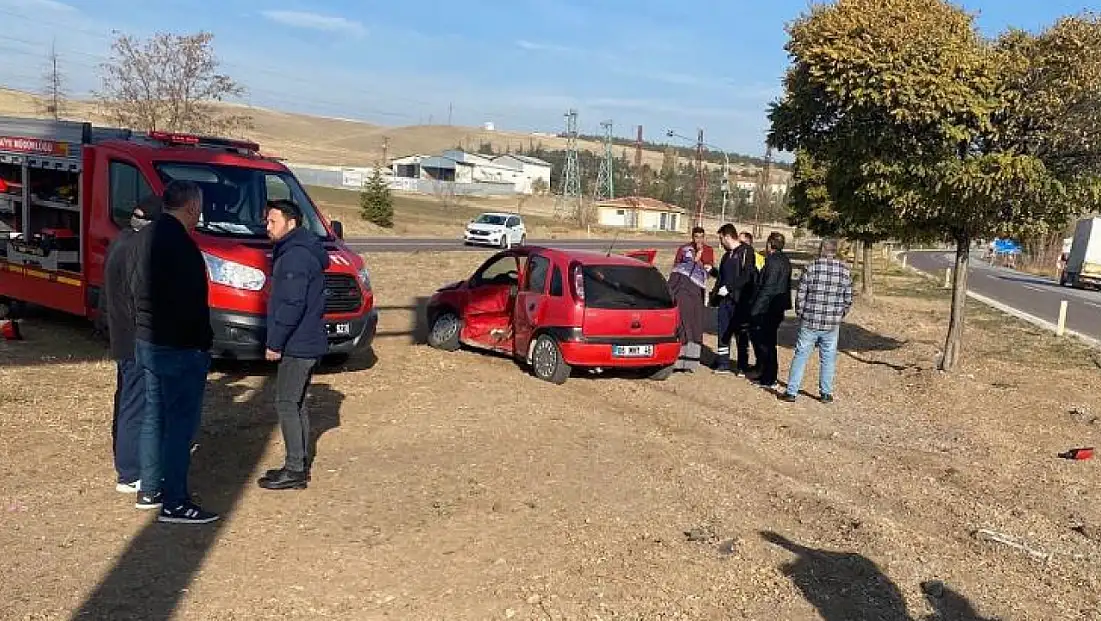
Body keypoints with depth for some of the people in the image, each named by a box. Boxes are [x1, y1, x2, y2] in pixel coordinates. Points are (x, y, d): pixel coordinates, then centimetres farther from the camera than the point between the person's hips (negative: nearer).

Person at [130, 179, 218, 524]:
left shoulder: (146, 235, 11)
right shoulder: (178, 243, -20)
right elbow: (191, 301, -21)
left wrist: (147, 324, 20)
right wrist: (202, 342, -12)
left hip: (147, 342, 10)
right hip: (179, 348, -10)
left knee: (154, 418, 17)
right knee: (180, 424, -3)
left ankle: (150, 490, 27)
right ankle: (174, 503, 3)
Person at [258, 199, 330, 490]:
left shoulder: (296, 256, -17)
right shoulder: (296, 251, 17)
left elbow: (292, 305, -23)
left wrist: (275, 343, -17)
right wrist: (279, 341, 20)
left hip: (298, 346, -11)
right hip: (307, 343, 11)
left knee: (286, 404, -6)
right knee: (296, 404, 15)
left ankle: (295, 471, -1)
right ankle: (300, 464, 22)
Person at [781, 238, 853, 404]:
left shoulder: (811, 267, -8)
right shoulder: (844, 270, -1)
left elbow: (800, 295, -6)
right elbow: (848, 299, 4)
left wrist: (800, 314, 8)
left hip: (809, 322, -2)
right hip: (832, 324, 2)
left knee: (800, 356, 6)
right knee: (828, 358, 12)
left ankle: (791, 392, 9)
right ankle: (826, 393, 18)